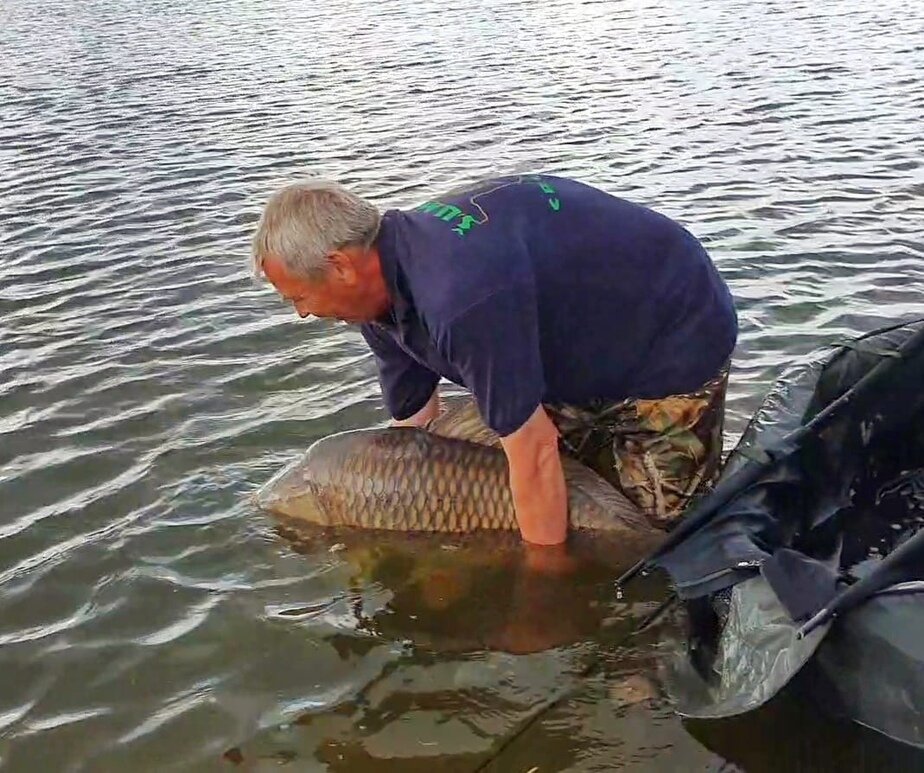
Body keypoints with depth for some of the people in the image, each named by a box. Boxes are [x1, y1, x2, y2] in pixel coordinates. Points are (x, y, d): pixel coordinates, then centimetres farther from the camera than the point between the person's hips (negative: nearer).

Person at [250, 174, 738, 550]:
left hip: (675, 341, -8)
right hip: (586, 352, 9)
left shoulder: (462, 296, -39)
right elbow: (413, 429, 3)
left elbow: (533, 452, -33)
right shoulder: (381, 292, -7)